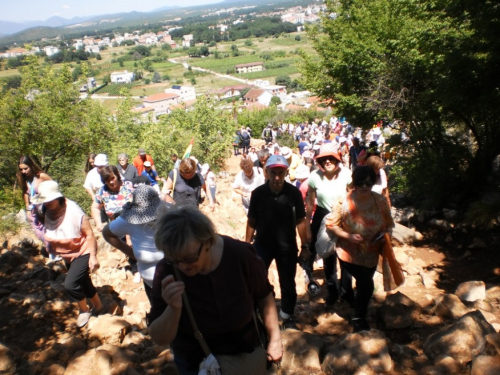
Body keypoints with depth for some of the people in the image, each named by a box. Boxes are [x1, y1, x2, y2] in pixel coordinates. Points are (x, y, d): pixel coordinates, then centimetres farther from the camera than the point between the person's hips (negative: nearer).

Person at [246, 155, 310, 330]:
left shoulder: (294, 193, -11)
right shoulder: (258, 193, -9)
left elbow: (300, 221, -3)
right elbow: (252, 221, -1)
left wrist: (305, 246, -1)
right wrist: (247, 244, 1)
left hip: (287, 246, 0)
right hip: (262, 244, 0)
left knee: (288, 284, 14)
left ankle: (288, 318, 35)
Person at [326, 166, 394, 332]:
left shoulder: (381, 201, -10)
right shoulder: (343, 201, -18)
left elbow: (389, 224, 2)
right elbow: (331, 224, -12)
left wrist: (387, 233, -19)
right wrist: (348, 236, -25)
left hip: (371, 253, 4)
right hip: (349, 253, -3)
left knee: (363, 285, 18)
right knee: (366, 285, -12)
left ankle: (359, 318, 45)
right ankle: (359, 318, 16)